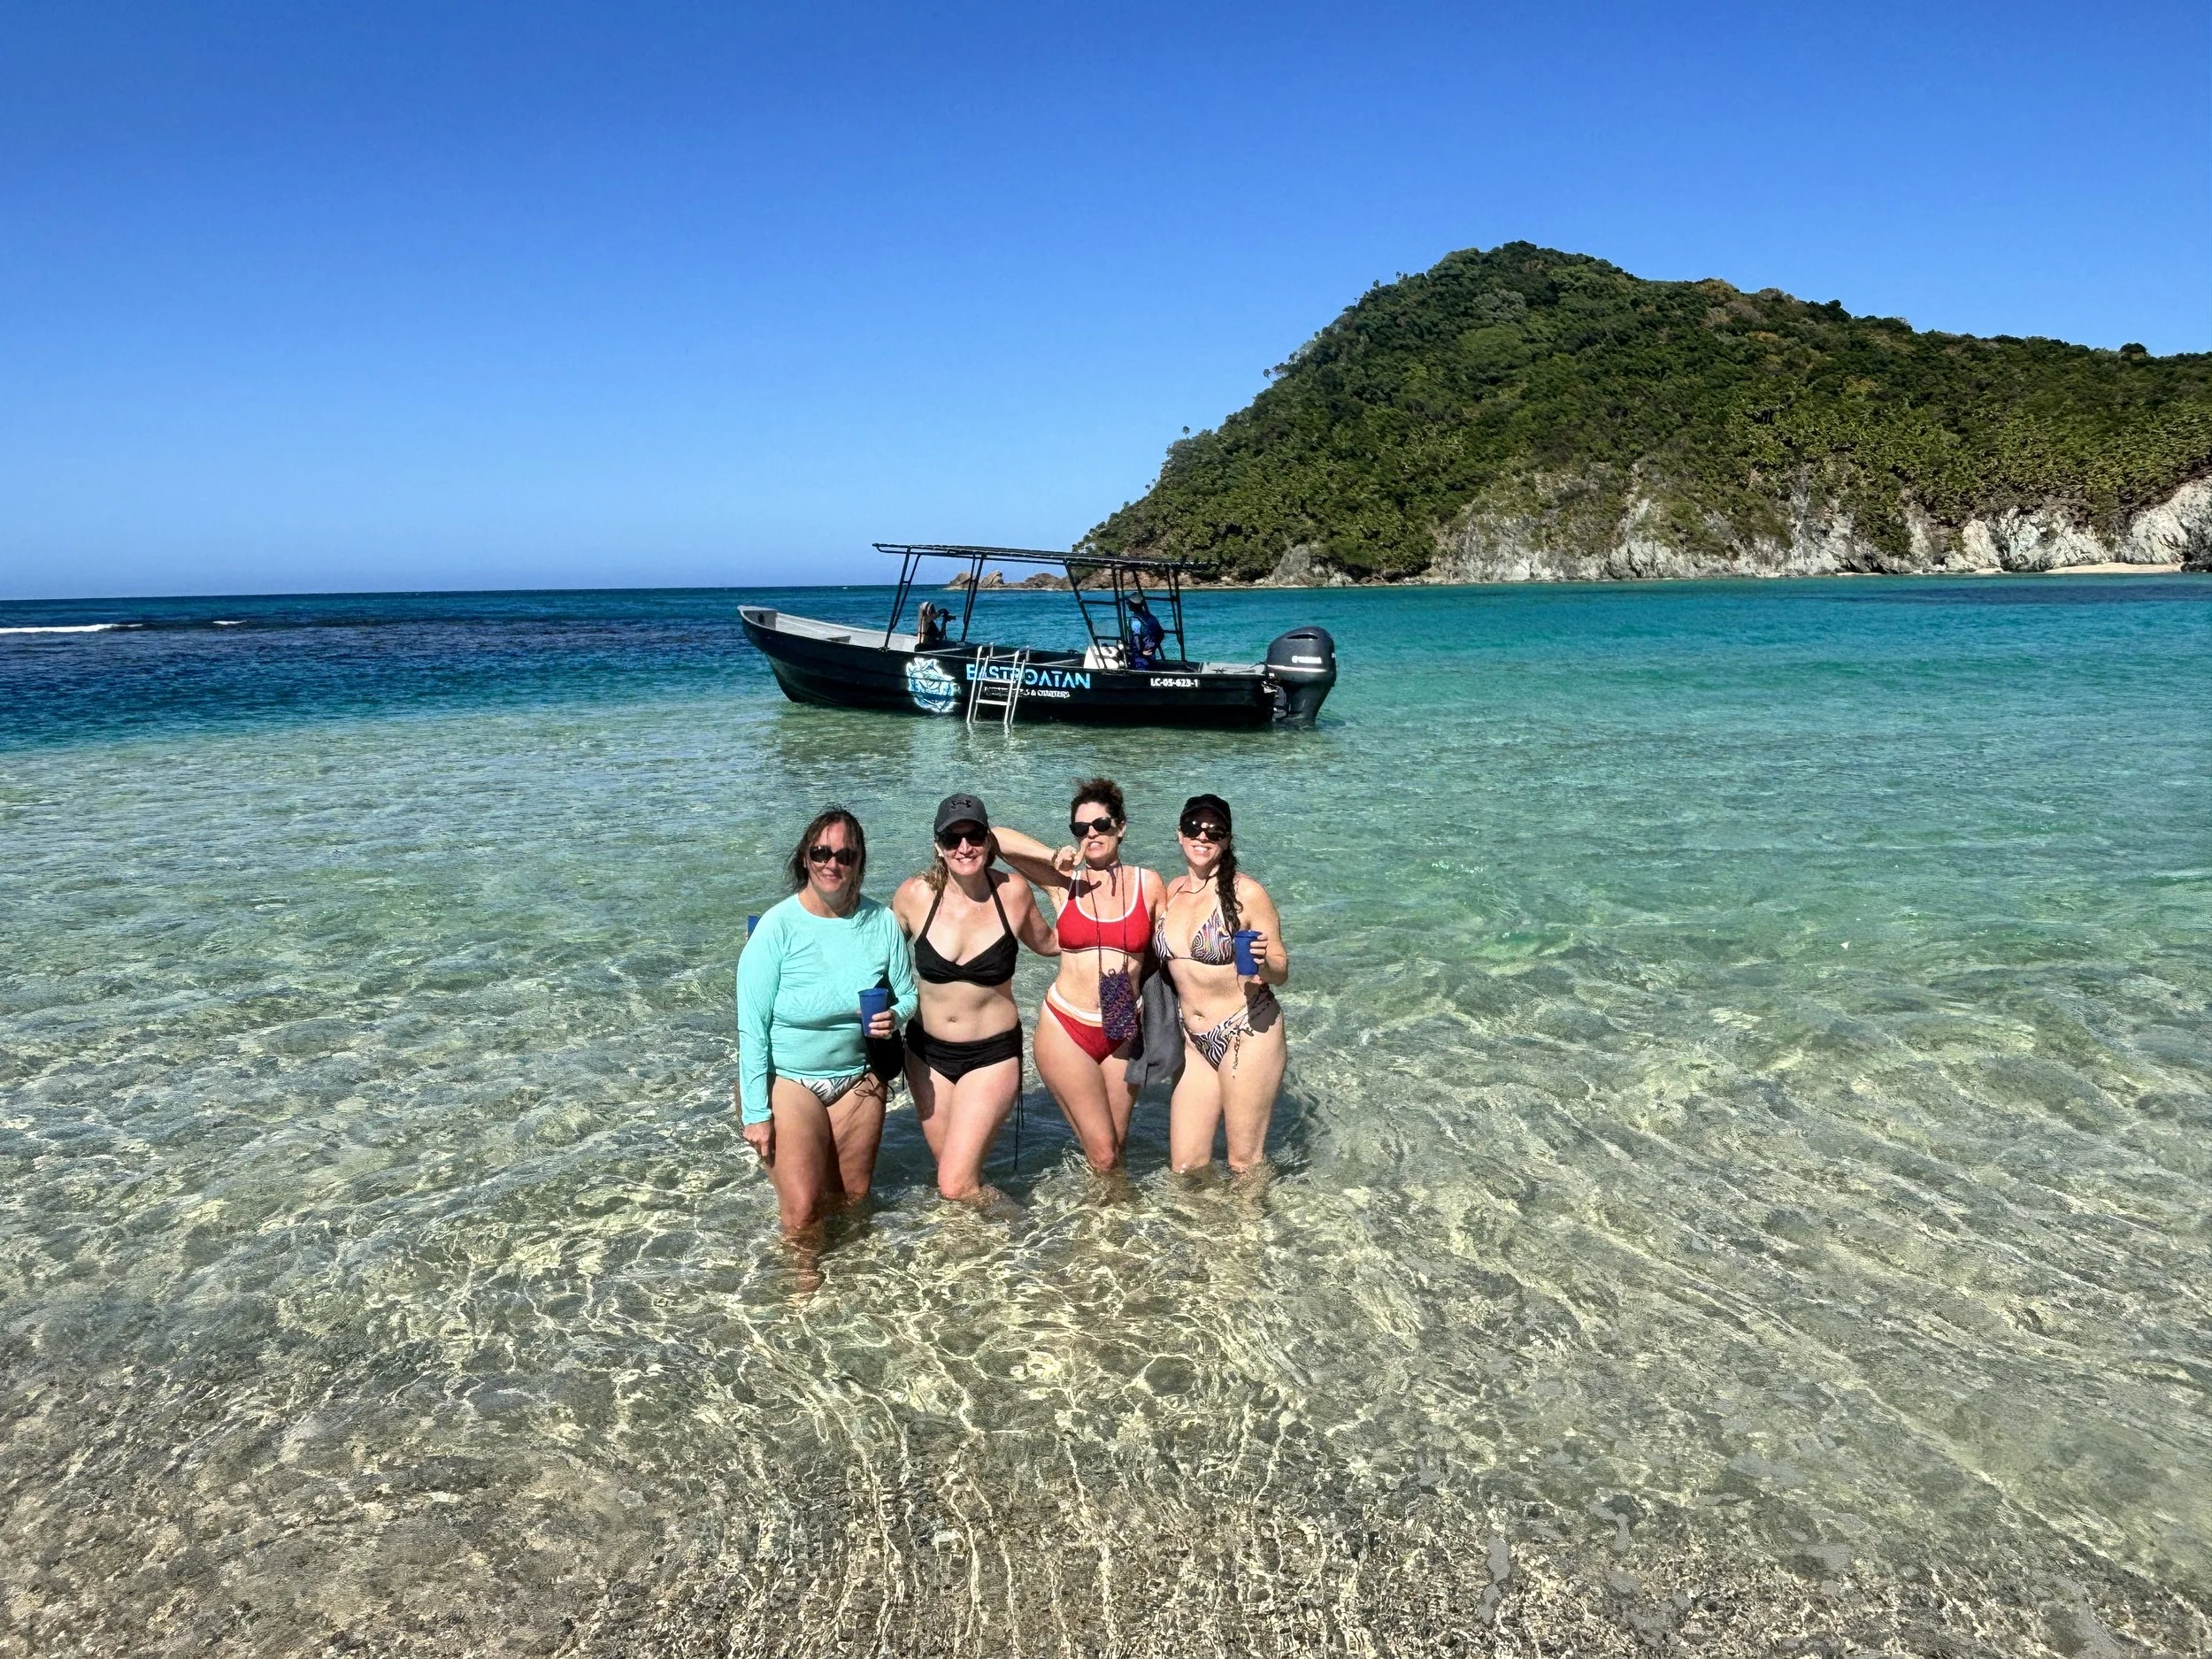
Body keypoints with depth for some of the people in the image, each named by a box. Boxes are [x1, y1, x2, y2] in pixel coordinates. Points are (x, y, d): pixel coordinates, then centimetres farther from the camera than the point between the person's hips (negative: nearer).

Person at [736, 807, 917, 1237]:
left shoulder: (881, 922, -10)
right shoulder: (777, 926, -19)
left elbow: (907, 994, 3)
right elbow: (752, 1026, -15)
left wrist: (894, 1016, -22)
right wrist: (755, 1111, -14)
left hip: (859, 1076, 4)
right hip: (789, 1078, -3)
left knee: (852, 1197, 17)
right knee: (802, 1210, -8)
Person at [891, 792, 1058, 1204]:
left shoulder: (1013, 891, -12)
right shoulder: (914, 895, -12)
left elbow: (1048, 943, 8)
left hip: (992, 1053, -3)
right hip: (927, 1051, 3)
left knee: (956, 1185, -11)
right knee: (952, 1169, 16)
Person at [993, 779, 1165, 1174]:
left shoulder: (1148, 883, 1)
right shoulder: (1063, 882, -1)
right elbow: (995, 835, -6)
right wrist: (1055, 857, -13)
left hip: (1123, 1033, 2)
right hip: (1066, 1028, -1)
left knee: (1117, 1146, 13)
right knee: (1103, 1154, -1)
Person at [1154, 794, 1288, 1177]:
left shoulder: (1246, 893, -11)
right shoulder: (1170, 892, 5)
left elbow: (1281, 972, -8)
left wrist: (1263, 963, -28)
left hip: (1248, 1036, -5)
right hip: (1194, 1040, 5)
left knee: (1245, 1162, 2)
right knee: (1186, 1167, 7)